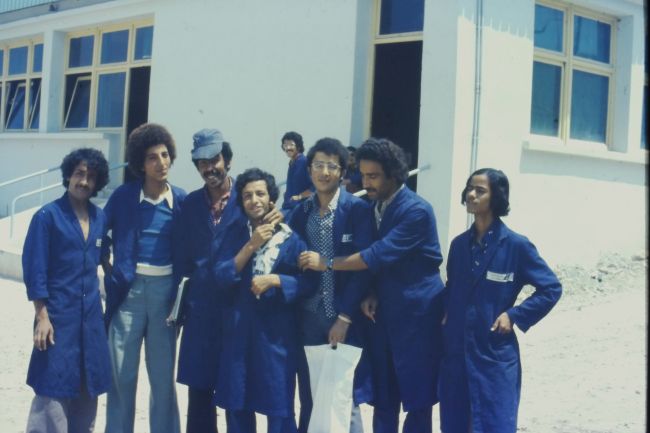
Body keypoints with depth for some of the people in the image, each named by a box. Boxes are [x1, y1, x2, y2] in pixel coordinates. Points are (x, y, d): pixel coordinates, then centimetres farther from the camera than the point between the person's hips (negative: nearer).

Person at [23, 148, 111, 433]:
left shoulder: (100, 218, 8)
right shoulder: (48, 215, -6)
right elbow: (34, 269, -9)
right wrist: (42, 316, -14)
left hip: (91, 317, 5)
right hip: (58, 316, -5)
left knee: (88, 388, 10)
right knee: (54, 391, -4)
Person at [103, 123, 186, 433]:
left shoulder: (181, 200, 2)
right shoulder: (124, 196, 1)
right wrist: (109, 270, 1)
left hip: (166, 289, 1)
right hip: (129, 288, 0)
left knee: (163, 374, 8)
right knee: (122, 374, 4)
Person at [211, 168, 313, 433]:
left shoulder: (290, 236, -2)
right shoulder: (234, 232, 5)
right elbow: (219, 276, -5)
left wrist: (275, 280, -16)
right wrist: (251, 246, -13)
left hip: (276, 330, -2)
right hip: (238, 327, 3)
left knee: (278, 405, 2)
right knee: (236, 403, 9)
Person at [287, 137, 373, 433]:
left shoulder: (357, 209, -6)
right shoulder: (301, 212, 7)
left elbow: (363, 266, -11)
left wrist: (344, 317, -14)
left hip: (345, 318, -4)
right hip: (309, 317, 4)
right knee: (309, 399, 10)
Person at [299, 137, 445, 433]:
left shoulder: (417, 211, -18)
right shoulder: (374, 205, 8)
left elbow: (379, 255, -24)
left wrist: (327, 263, -15)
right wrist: (373, 294, -3)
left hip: (416, 314, -7)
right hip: (384, 312, 7)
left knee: (417, 398, 3)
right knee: (383, 398, 11)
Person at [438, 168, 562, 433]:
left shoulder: (516, 245, -8)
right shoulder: (459, 244, 7)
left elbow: (551, 288, -3)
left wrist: (514, 316, -10)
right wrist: (446, 314, 3)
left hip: (496, 355, -5)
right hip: (455, 353, 5)